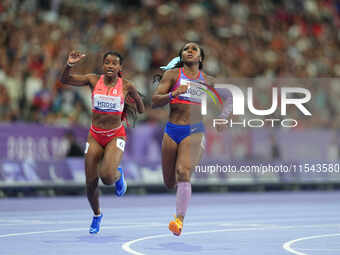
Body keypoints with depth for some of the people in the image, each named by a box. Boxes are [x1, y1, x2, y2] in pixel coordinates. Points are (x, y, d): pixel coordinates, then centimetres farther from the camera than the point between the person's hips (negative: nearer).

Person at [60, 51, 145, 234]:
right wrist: (69, 65, -24)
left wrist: (131, 106, -2)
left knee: (107, 176, -26)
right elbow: (65, 80, -11)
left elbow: (141, 109, 11)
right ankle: (97, 215, 31)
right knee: (91, 183, 3)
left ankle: (118, 176, 12)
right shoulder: (94, 80, -2)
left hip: (116, 136, -2)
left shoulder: (126, 86, -4)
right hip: (95, 136, 2)